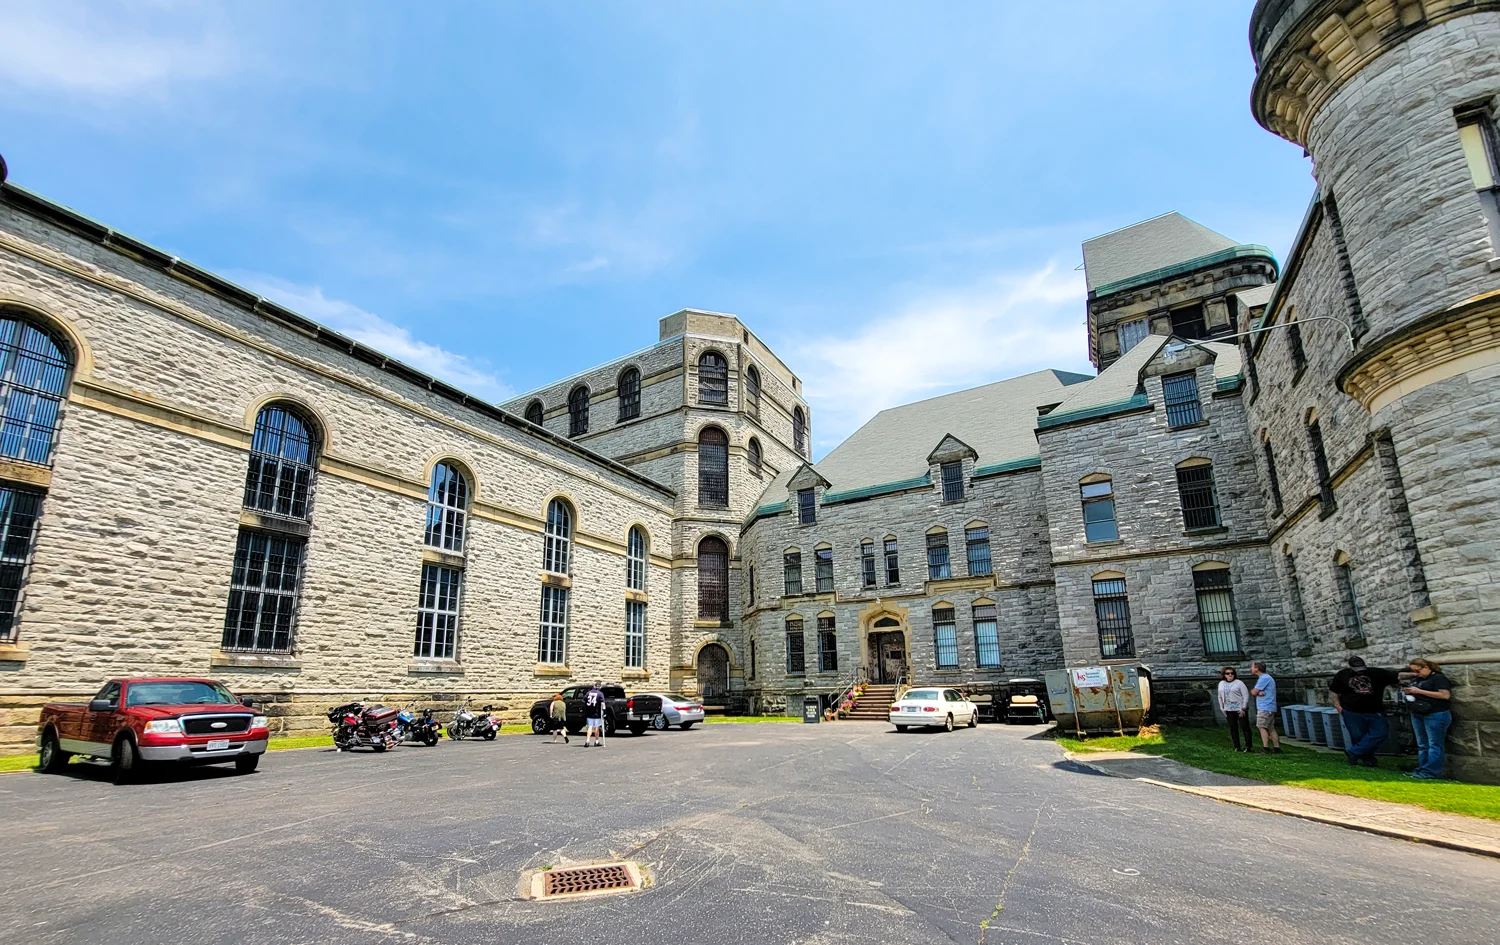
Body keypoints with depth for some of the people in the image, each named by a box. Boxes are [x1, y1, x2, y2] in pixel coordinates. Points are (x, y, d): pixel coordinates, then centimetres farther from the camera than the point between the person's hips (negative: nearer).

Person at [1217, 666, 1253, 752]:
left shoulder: (1239, 683, -6)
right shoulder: (1221, 684, 11)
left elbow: (1246, 695, -9)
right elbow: (1220, 697, 17)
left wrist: (1243, 708, -13)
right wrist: (1222, 708, 10)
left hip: (1240, 709, -5)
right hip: (1228, 710, 5)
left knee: (1245, 727, 0)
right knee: (1233, 728, 6)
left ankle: (1248, 746, 10)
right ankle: (1237, 747, 12)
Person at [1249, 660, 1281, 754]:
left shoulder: (1264, 678, -16)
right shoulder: (1265, 677, 18)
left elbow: (1253, 692, -16)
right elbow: (1255, 692, 13)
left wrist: (1254, 691, 6)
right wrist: (1259, 692, -8)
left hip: (1265, 708, -10)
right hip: (1269, 707, 10)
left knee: (1262, 727, -7)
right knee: (1271, 728, 11)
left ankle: (1266, 748, -9)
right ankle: (1277, 748, 11)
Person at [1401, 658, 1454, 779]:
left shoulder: (1438, 678, -6)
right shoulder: (1417, 679, 18)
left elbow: (1445, 695, -17)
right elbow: (1415, 695, 26)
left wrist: (1420, 691, -18)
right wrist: (1408, 691, 2)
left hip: (1436, 715, -8)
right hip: (1417, 715, 8)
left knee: (1434, 745, -6)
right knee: (1422, 745, 9)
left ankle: (1430, 772, -8)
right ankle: (1422, 769, 11)